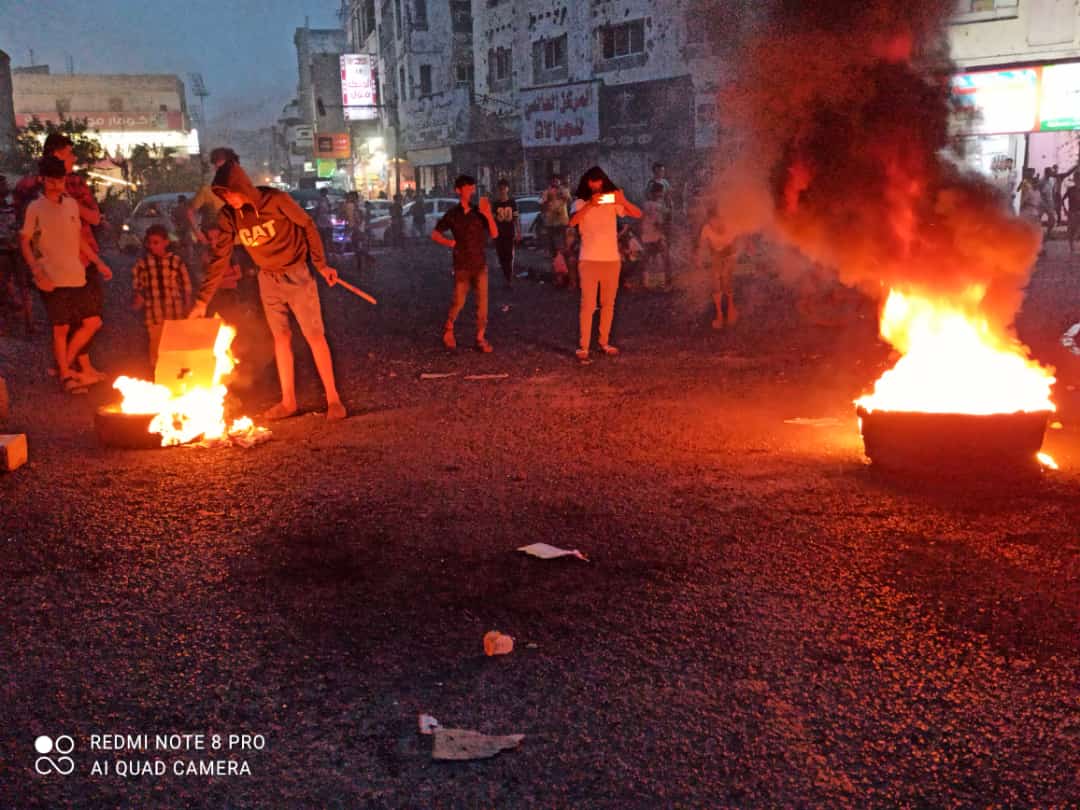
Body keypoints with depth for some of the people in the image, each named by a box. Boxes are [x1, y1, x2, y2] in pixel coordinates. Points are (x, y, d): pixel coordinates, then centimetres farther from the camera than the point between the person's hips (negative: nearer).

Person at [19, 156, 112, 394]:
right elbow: (25, 242, -5)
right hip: (53, 279, -6)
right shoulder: (35, 208, -6)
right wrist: (37, 272, -17)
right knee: (62, 328, 0)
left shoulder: (71, 204, 10)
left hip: (77, 276, 6)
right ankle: (65, 375, 14)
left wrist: (99, 263, 15)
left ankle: (66, 365, 20)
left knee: (93, 321, 5)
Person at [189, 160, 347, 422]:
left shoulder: (276, 200, -20)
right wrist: (203, 300, -9)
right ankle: (288, 401, 20)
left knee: (314, 336, -2)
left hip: (296, 274, -4)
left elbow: (308, 226, -8)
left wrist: (321, 265, -6)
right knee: (281, 337, 11)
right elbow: (219, 258, -6)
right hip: (267, 279, 5)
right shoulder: (228, 216, -8)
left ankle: (333, 398, 5)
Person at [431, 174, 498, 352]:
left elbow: (494, 234, -5)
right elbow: (435, 234, 6)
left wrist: (489, 215, -19)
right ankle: (448, 330, 26)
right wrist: (450, 243, -9)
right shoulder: (453, 214, 0)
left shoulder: (479, 212, 3)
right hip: (462, 265, -2)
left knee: (482, 302, 0)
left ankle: (481, 338, 8)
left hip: (480, 264, 2)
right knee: (458, 301, 2)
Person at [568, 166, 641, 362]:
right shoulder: (580, 203, 1)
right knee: (588, 305, -7)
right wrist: (590, 205, -31)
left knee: (608, 304, 10)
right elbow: (572, 222, -19)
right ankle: (583, 347, -6)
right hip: (589, 260, -3)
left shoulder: (612, 202, 7)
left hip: (612, 259, 3)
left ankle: (604, 342, 21)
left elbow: (638, 214, -2)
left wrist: (623, 201, -20)